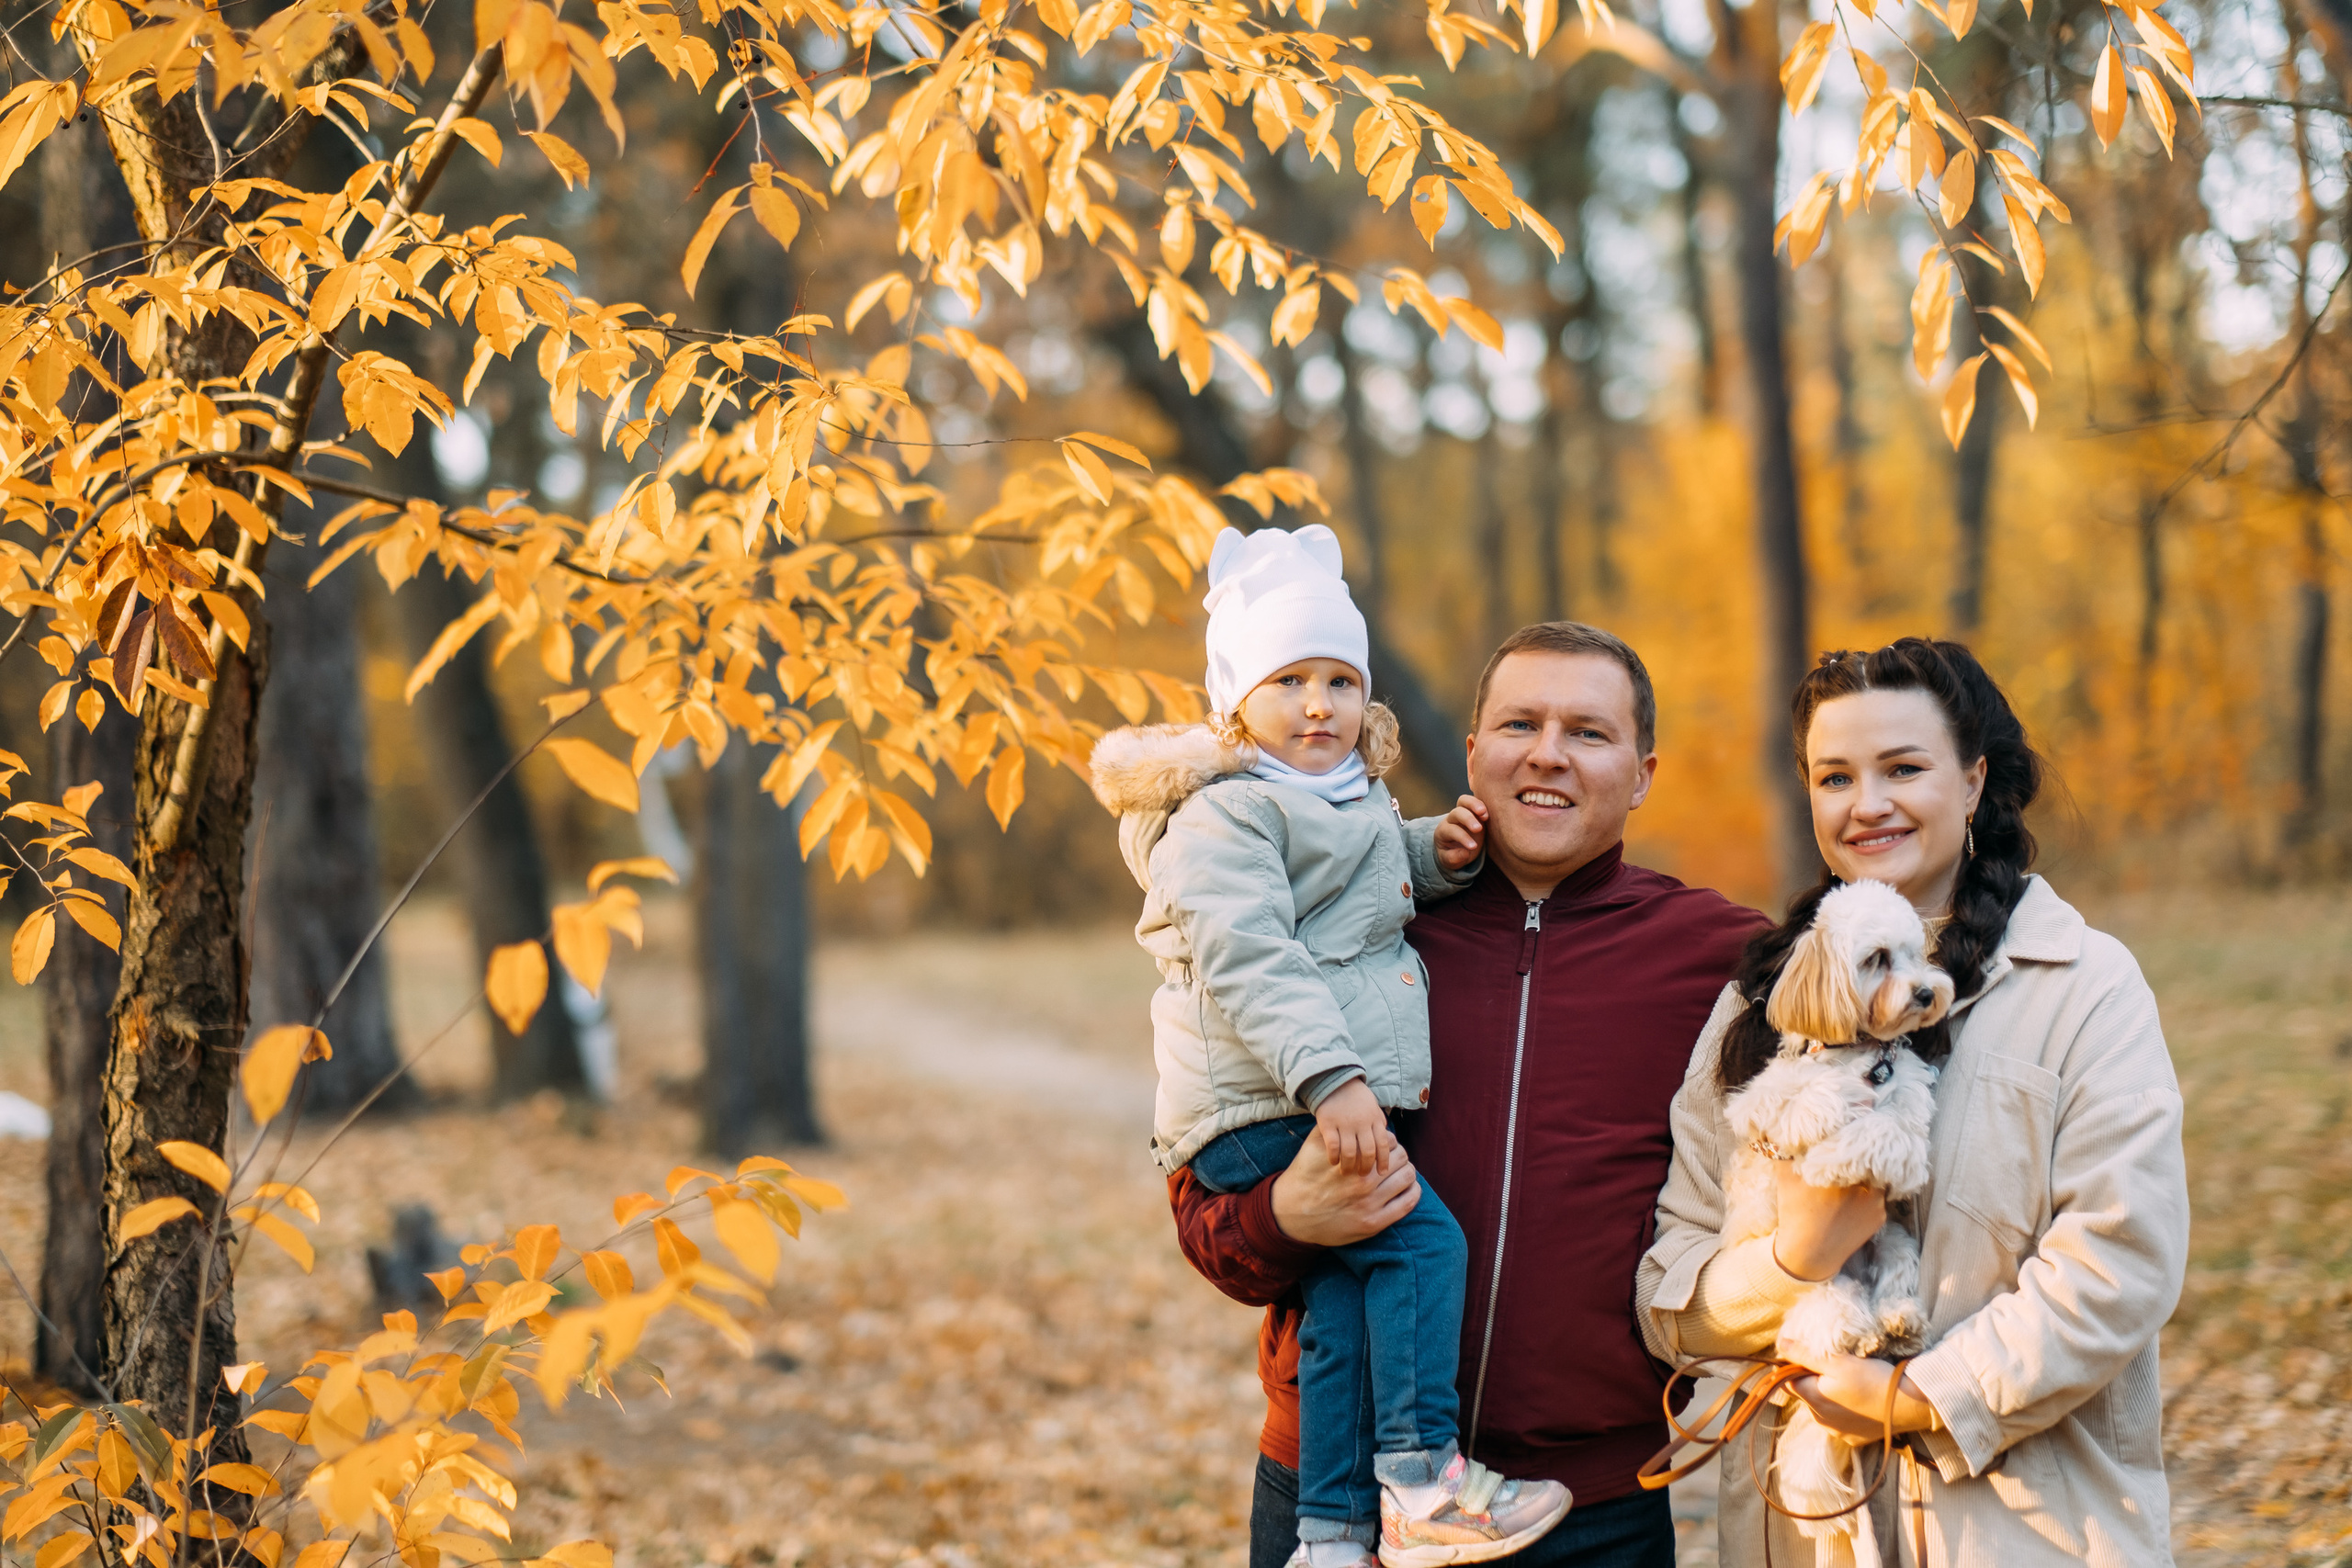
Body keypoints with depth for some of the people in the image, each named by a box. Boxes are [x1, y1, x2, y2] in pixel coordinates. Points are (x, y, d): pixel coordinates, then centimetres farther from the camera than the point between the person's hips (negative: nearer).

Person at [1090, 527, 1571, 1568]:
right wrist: (1330, 1079, -30)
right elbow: (1250, 962, -20)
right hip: (1258, 1112, -8)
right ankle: (1421, 1482, -17)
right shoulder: (1222, 816, -8)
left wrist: (1434, 856, 20)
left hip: (1336, 1100, 8)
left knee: (1344, 1300, -3)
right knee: (1420, 1239, -19)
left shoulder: (1355, 803, 22)